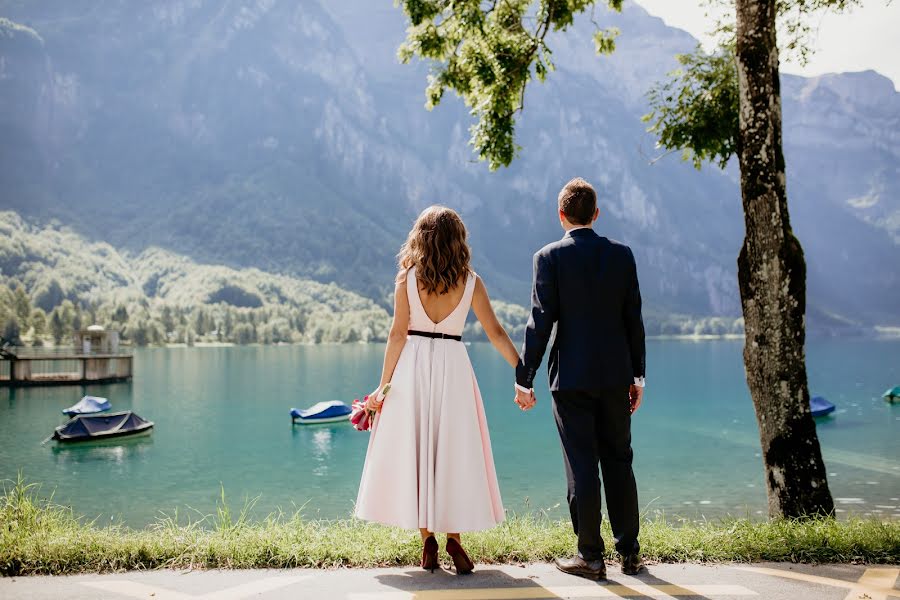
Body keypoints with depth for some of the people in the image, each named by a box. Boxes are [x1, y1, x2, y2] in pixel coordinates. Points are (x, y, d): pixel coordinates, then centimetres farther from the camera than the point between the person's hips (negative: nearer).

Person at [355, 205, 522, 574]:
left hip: (412, 369, 0)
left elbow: (398, 334, -4)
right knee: (454, 453, 8)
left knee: (413, 451, 8)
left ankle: (428, 541, 11)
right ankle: (453, 538, 7)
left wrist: (384, 384, 2)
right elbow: (495, 332, -1)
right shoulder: (470, 281, 0)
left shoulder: (407, 278, -3)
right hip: (453, 367, 0)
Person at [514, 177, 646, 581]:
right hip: (616, 375, 3)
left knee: (582, 467, 3)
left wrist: (524, 379, -3)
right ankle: (629, 552, 22)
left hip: (571, 377, -3)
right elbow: (634, 318, 5)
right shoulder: (622, 254, 3)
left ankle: (590, 557, 12)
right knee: (619, 463, 13)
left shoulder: (549, 257, -6)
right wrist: (637, 376, 12)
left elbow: (541, 321, -9)